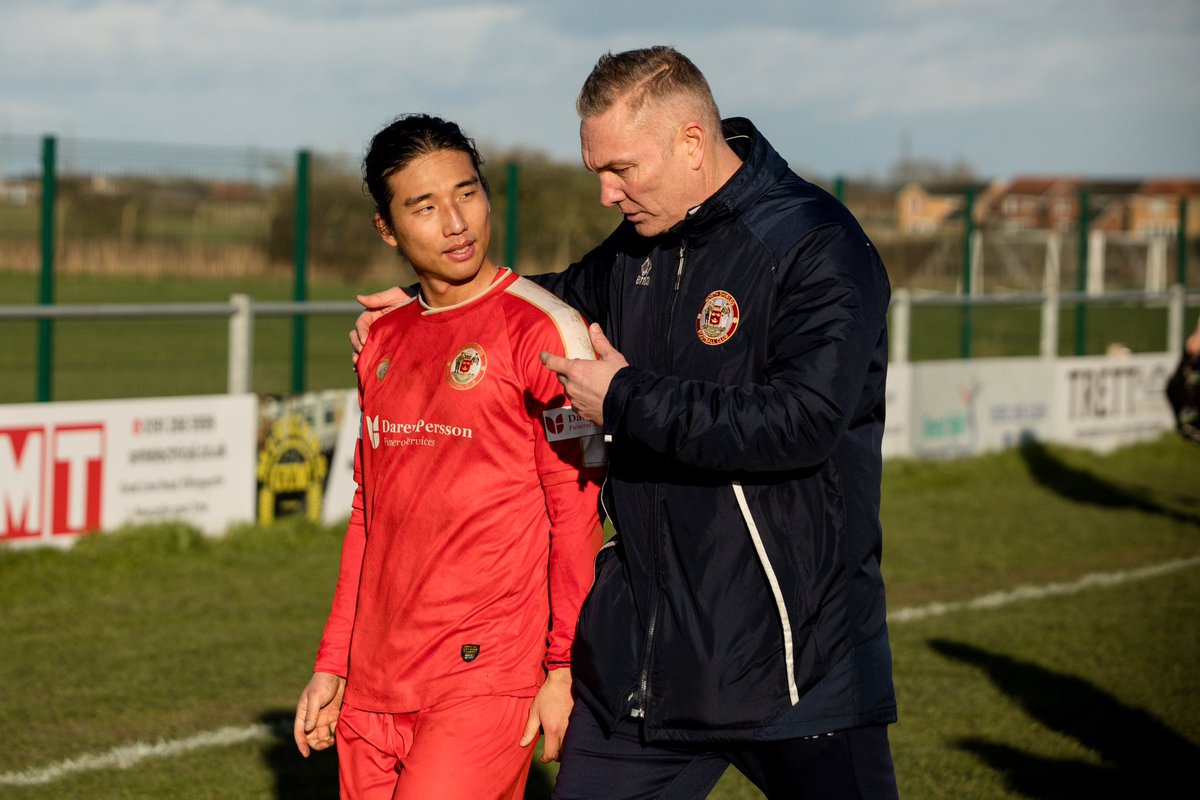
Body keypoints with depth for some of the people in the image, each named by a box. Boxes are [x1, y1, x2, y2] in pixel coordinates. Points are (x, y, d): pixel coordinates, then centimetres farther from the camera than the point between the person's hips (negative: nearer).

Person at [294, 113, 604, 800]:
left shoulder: (542, 328, -6)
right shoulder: (384, 342, 13)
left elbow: (577, 510, -7)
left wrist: (563, 669, -11)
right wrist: (333, 664, 16)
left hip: (488, 677, -6)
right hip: (375, 685, 6)